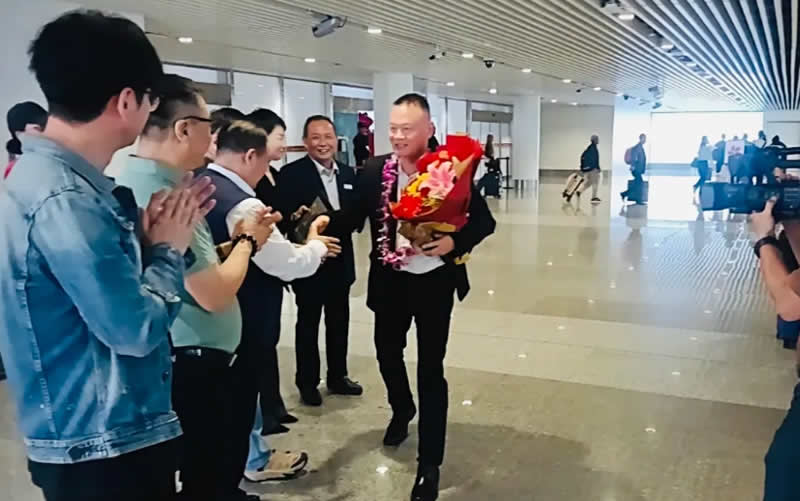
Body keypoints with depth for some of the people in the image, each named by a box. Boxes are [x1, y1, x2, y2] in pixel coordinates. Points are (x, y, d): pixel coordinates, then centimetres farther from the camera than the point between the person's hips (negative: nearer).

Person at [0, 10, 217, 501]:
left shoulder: (65, 181, 6)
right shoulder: (63, 199, -25)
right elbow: (136, 328, -24)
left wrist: (146, 234, -2)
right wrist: (169, 248, -10)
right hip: (102, 449, -10)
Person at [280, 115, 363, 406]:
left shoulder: (348, 173, 8)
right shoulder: (291, 174, -10)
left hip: (340, 260, 6)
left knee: (339, 322, 16)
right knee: (308, 323, 9)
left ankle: (337, 377, 32)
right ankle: (307, 383, 23)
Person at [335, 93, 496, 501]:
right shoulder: (374, 170, -6)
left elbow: (484, 221, -10)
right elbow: (353, 217, -5)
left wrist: (456, 242, -27)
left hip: (434, 281, -3)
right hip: (389, 281, 4)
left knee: (431, 370, 4)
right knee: (387, 354, 21)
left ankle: (429, 463, 18)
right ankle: (402, 410, 54)